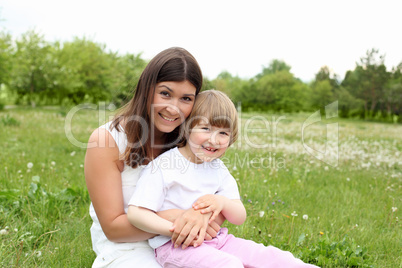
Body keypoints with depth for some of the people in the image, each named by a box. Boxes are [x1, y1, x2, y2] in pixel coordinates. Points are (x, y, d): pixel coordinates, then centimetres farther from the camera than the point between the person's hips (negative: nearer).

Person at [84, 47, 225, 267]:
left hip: (181, 244, 4)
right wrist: (174, 218, -28)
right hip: (126, 248, -3)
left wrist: (204, 217, -28)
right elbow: (113, 227, -13)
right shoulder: (107, 141, -15)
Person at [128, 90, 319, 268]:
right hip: (176, 245, -6)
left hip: (215, 239, 6)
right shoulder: (162, 166, -9)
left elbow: (239, 218, 8)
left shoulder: (219, 170, 9)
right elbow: (135, 213, -15)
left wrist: (223, 202, -15)